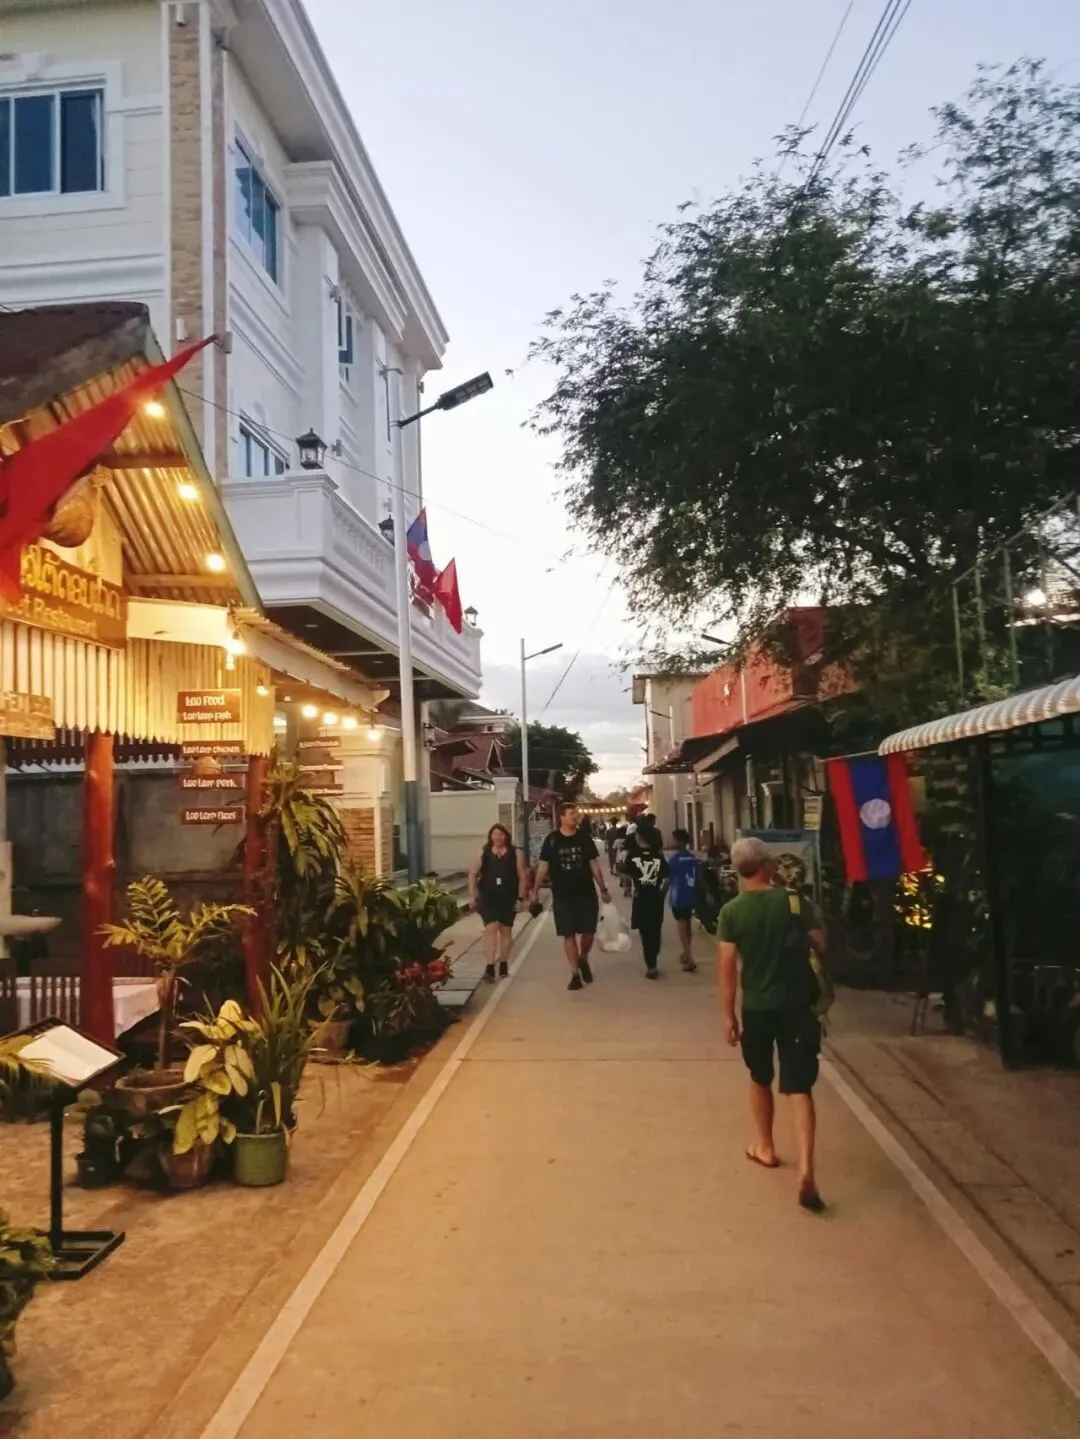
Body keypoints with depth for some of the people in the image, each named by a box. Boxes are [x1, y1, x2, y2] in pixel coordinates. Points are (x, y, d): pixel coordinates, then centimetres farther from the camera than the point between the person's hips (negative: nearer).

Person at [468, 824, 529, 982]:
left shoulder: (515, 853, -1)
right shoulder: (484, 853, 2)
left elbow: (522, 877, -1)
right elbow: (473, 874, 5)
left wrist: (520, 898, -6)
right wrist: (472, 895, -3)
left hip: (508, 897, 1)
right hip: (488, 896, -1)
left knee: (506, 930, 11)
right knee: (491, 928, -13)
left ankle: (503, 965, 24)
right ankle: (490, 967, -15)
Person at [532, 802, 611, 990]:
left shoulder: (584, 838, 2)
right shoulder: (552, 840, -4)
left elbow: (594, 865, 7)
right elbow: (543, 867, -3)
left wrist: (603, 889, 3)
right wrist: (535, 892, -8)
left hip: (586, 893, 2)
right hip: (562, 895, -2)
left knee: (588, 932, 3)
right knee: (568, 935, 2)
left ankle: (583, 959, 33)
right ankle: (575, 974, 11)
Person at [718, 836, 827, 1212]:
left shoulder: (732, 912, -9)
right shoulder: (794, 902, -6)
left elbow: (728, 968, -10)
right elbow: (822, 946, -2)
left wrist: (729, 1015, -2)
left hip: (756, 1008, 0)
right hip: (796, 1005, 0)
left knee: (760, 1080, 22)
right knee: (799, 1088, 0)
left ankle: (764, 1147, 37)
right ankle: (806, 1169, -13)